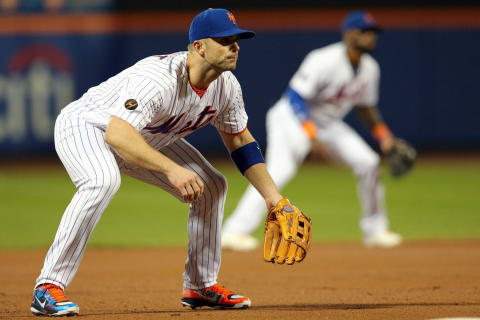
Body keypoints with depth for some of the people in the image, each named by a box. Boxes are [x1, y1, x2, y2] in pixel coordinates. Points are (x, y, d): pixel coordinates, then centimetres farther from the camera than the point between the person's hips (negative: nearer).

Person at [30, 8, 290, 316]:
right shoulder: (159, 79, -38)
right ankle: (48, 288, -34)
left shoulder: (227, 86, -13)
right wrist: (172, 169, -58)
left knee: (212, 186, 4)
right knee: (103, 180, -38)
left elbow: (239, 140, 4)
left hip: (149, 140, 9)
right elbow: (117, 134, -49)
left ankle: (201, 286, 17)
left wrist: (272, 194, -3)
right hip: (85, 125, -8)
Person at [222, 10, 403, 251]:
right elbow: (295, 97, -28)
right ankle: (235, 231, -31)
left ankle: (375, 230, 14)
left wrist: (384, 135, 1)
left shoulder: (370, 68, -1)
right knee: (280, 170, -28)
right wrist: (311, 135, -37)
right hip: (291, 118, -8)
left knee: (367, 162, -3)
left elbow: (365, 106, 14)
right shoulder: (325, 61, -26)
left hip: (328, 123, 8)